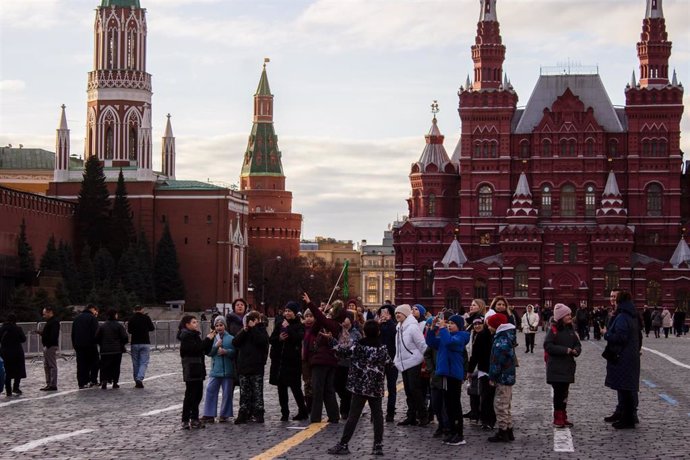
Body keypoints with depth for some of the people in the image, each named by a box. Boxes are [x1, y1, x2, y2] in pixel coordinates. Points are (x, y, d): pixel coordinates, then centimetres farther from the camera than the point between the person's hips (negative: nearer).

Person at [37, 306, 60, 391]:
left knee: (52, 366, -8)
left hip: (51, 346, -11)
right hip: (47, 346, 11)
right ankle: (48, 384, 19)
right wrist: (41, 333, 8)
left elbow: (53, 335, -22)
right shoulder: (49, 322, 20)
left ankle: (53, 385, -8)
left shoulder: (54, 322, -13)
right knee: (46, 366, 14)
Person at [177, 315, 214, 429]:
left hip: (197, 370, 9)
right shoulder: (186, 336, -10)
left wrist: (210, 338, 3)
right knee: (190, 394, -7)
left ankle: (194, 419, 19)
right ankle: (186, 421, -4)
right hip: (191, 370, -9)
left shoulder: (194, 335, 18)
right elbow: (196, 348, -23)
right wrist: (208, 339, -16)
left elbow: (206, 350, 15)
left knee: (197, 394, 12)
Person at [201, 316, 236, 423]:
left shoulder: (231, 338, -1)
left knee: (227, 392, 4)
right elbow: (209, 353, 1)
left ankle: (224, 415, 14)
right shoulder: (213, 338, 6)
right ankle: (209, 415, 2)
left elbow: (235, 352, -4)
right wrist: (216, 346, -14)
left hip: (227, 370, -2)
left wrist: (225, 351, -17)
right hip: (215, 370, 2)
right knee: (210, 390, -3)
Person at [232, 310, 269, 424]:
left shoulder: (262, 330, 1)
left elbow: (262, 341, -19)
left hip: (257, 367, -4)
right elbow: (235, 342, 0)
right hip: (243, 366, 4)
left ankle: (259, 414, 3)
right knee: (244, 393, 6)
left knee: (257, 391, -1)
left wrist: (253, 328, -14)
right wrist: (244, 331, -10)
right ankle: (243, 414, 8)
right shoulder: (244, 331, 13)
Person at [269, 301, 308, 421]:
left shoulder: (299, 326, -2)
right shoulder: (280, 323, 10)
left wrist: (288, 327, -17)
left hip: (292, 361, -4)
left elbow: (298, 338, -21)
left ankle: (302, 411, 10)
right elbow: (271, 339, 8)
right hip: (279, 359, 4)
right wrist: (279, 338, -11)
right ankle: (284, 412, 13)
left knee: (295, 387, -3)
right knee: (281, 387, 6)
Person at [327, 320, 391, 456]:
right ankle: (378, 446, 4)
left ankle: (343, 445, 0)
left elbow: (341, 349, 2)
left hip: (360, 387, -2)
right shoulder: (383, 348, -1)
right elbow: (388, 363, 8)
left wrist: (340, 345, 23)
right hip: (377, 388, 2)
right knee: (377, 416, 6)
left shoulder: (357, 346, -8)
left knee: (353, 416, -1)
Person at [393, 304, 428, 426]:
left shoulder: (412, 327, -14)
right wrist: (397, 360, 14)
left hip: (414, 363, -8)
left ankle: (423, 416, -1)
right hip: (404, 364, 8)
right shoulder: (399, 327, 12)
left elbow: (422, 345, -15)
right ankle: (411, 417, 14)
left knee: (415, 390, -8)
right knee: (408, 392, 10)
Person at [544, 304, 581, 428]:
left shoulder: (570, 330, 11)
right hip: (556, 367, -6)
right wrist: (565, 350, -19)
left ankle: (563, 418, 18)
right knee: (558, 392, -5)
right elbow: (548, 346, -17)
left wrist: (576, 350, -7)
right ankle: (558, 419, 1)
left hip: (568, 366, 6)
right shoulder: (553, 330, -9)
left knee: (564, 393, 11)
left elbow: (577, 344, 16)